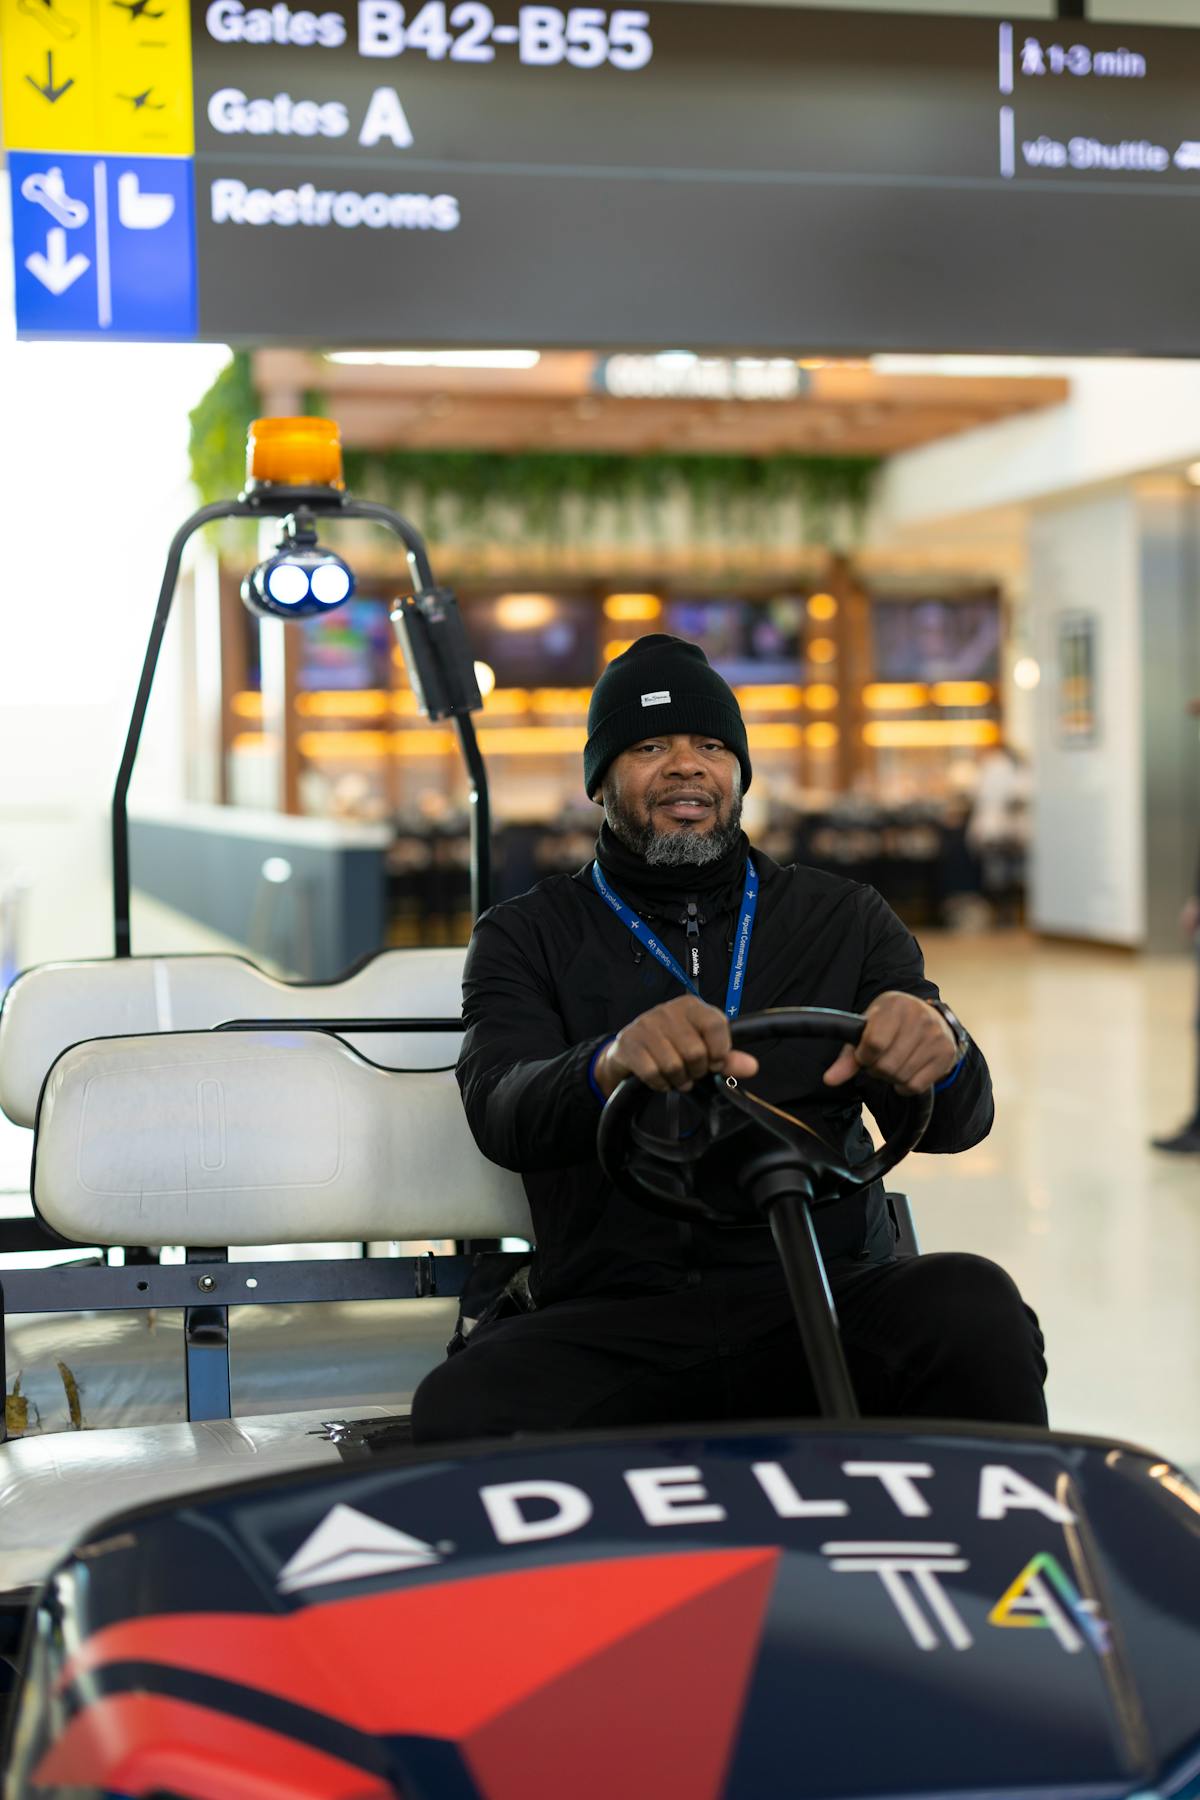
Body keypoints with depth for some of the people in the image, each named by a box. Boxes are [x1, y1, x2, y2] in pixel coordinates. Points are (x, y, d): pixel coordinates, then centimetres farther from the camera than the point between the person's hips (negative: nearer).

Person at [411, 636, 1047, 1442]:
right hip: (614, 1319, -1)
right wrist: (611, 1066, -32)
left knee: (974, 1308, -31)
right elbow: (501, 1111, -8)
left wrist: (938, 1048, -22)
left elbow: (957, 1121, 4)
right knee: (457, 1414, -32)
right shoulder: (527, 936, 12)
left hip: (824, 1299, 1)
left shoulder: (845, 917, 16)